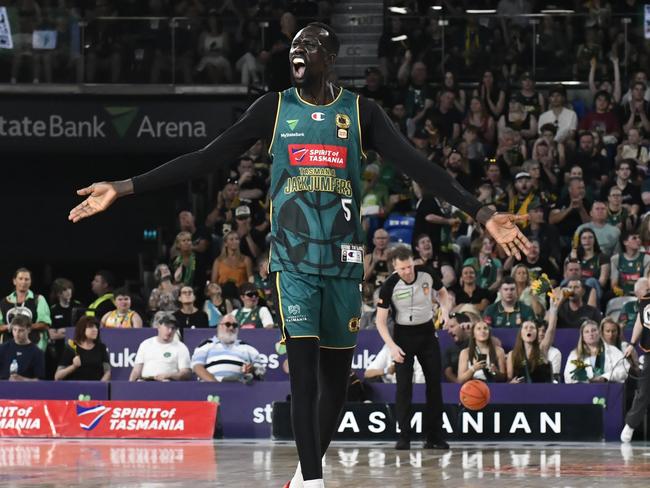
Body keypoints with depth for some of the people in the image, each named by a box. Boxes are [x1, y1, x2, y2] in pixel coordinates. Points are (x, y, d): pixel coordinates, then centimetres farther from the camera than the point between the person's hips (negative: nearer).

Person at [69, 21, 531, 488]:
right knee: (304, 366, -14)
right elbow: (205, 159, -1)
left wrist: (482, 214, -14)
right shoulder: (274, 108, 1)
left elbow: (418, 166, -4)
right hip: (294, 260, -2)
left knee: (337, 372, 8)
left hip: (343, 260, 2)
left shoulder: (361, 112, 2)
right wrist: (124, 189, -8)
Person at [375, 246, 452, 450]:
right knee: (404, 386, -8)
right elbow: (380, 320, -13)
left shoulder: (428, 274, -12)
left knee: (434, 384, 1)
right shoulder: (389, 286, -19)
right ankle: (404, 436, -3)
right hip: (404, 334, -3)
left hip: (427, 331, 3)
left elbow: (441, 293, 9)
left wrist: (446, 309, -12)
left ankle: (434, 436, 8)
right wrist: (391, 346, -23)